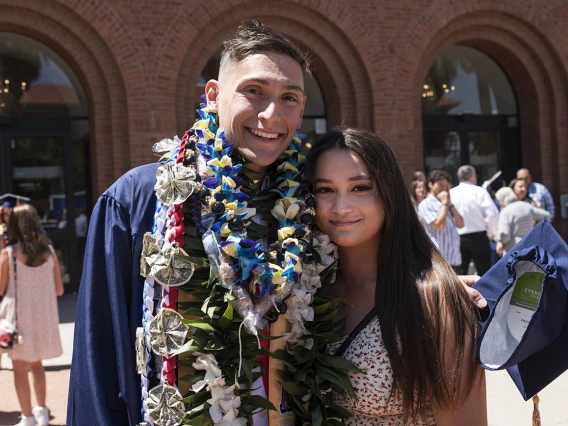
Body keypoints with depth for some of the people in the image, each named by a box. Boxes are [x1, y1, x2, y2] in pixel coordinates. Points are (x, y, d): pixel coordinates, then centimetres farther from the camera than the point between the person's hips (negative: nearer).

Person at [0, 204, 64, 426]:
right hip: (43, 316, 4)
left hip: (20, 318, -4)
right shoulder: (49, 251, -2)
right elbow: (59, 290, 2)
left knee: (20, 367, 7)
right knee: (36, 364, 22)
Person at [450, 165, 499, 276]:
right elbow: (493, 214, -12)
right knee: (484, 273, 7)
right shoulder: (479, 192, -7)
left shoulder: (450, 193, 0)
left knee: (460, 274, 9)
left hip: (457, 238, 3)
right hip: (478, 237, -3)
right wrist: (491, 232, 3)